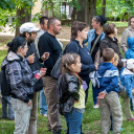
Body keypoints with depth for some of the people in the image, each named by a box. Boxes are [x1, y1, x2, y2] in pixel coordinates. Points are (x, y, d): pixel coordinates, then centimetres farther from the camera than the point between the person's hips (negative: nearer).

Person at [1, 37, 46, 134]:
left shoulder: (21, 60, 10)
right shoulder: (14, 64, -20)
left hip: (26, 99, 10)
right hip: (20, 100, -10)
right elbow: (16, 85, -24)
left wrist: (38, 73, 8)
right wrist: (26, 99, -18)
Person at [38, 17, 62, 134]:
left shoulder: (53, 38, 18)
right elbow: (46, 58, -21)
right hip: (50, 75, -10)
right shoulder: (45, 39, -14)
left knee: (54, 102, 16)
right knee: (53, 103, -5)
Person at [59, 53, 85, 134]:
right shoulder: (73, 78, -22)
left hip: (68, 108, 10)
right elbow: (73, 90, -40)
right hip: (75, 109, -10)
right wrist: (77, 97, -21)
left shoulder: (65, 76, 8)